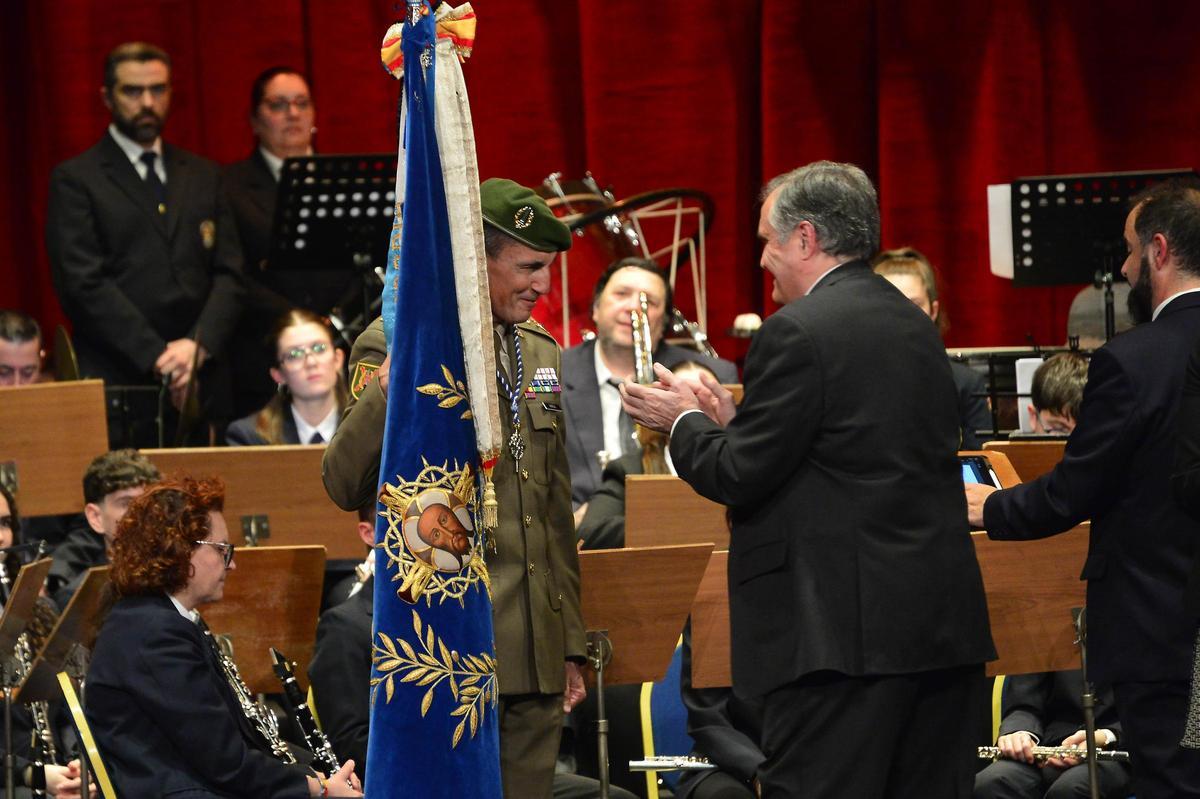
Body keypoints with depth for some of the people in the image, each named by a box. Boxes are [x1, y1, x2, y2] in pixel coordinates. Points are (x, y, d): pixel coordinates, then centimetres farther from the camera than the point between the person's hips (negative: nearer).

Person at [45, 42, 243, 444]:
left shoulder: (203, 176, 17)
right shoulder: (75, 180, 3)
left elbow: (230, 274, 11)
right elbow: (84, 285, -7)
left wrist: (199, 345, -8)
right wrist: (157, 358, -14)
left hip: (200, 381, 4)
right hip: (117, 386, -4)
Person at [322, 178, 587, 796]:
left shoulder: (540, 352, 17)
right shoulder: (394, 345, -4)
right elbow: (346, 486, -15)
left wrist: (570, 643, 21)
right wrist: (388, 385, -30)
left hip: (535, 653, 7)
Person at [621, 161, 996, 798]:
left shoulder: (798, 333, -11)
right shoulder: (916, 327, 15)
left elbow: (737, 478, -11)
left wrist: (685, 422, 8)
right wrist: (735, 423, 20)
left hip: (840, 625, -8)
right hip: (945, 622, 8)